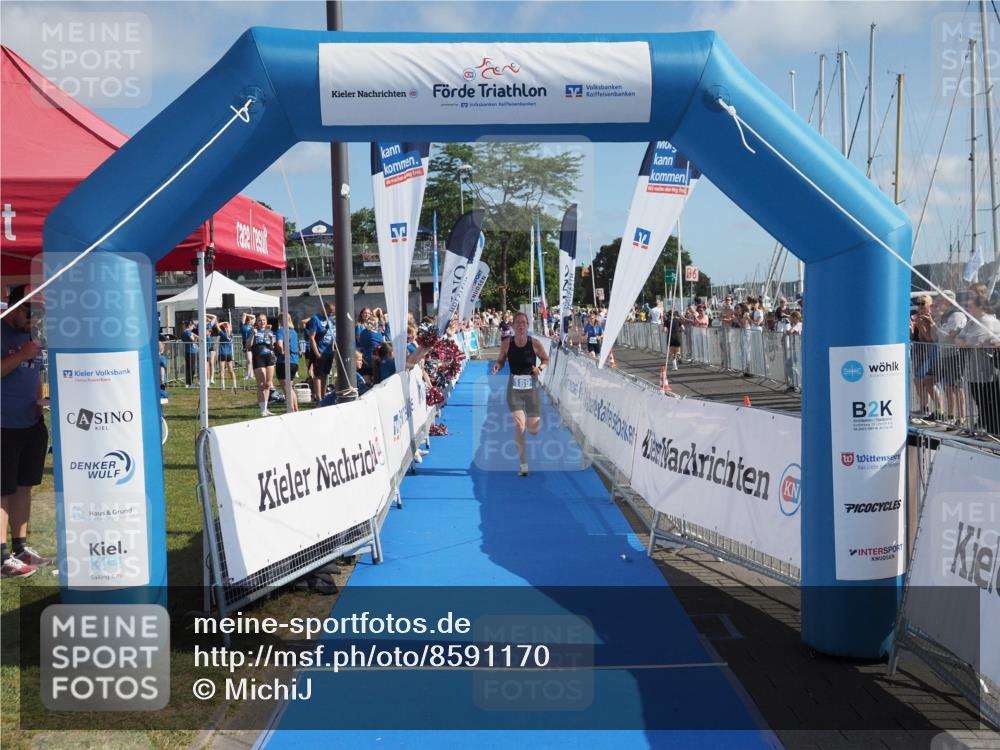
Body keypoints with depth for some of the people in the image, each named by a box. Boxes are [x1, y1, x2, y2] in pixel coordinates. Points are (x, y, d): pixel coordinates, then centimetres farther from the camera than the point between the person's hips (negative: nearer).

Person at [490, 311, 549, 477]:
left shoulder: (535, 344, -9)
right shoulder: (507, 343, -7)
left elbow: (546, 359, 5)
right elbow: (501, 360, 6)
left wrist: (540, 368, -15)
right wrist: (497, 367, -17)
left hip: (532, 388, 0)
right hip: (514, 389, 0)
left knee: (534, 430, 2)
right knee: (519, 425, -10)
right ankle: (523, 464, 3)